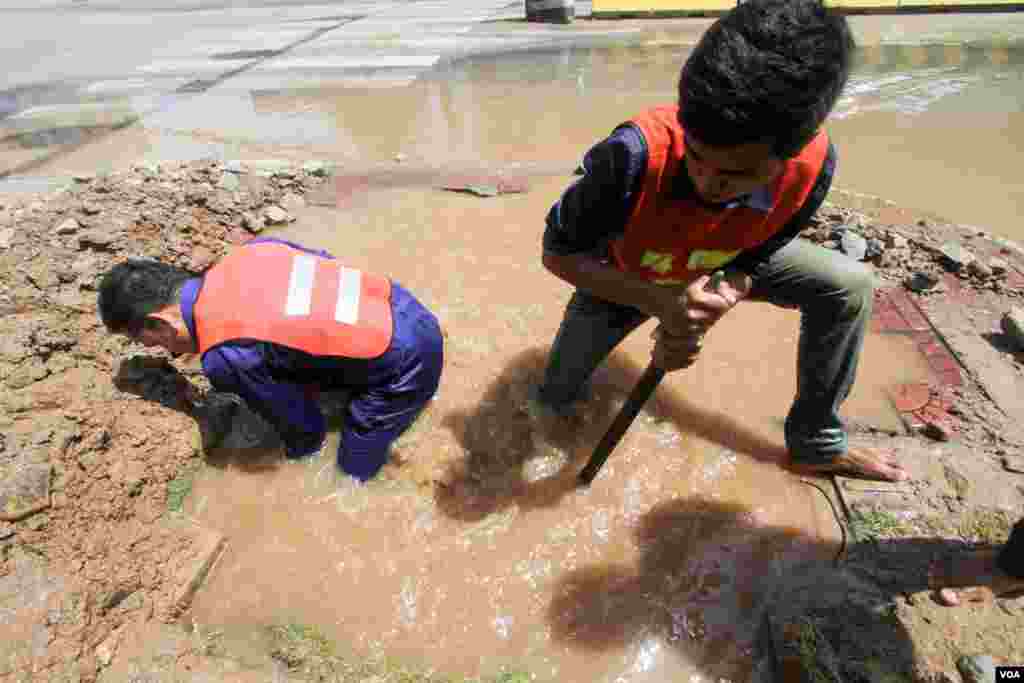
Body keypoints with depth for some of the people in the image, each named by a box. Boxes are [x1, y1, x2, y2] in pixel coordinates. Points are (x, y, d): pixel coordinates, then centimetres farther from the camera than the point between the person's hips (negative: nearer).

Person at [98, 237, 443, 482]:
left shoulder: (226, 355, -19)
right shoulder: (253, 249, 0)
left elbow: (302, 423, -7)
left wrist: (299, 453, 18)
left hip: (406, 364, -8)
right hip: (402, 306, 8)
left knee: (351, 474, 10)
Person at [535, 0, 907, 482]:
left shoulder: (812, 167, -28)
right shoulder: (637, 154, -41)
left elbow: (749, 262, -12)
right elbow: (558, 252, -28)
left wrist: (690, 323, -33)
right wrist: (658, 302, -41)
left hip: (715, 266, 3)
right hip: (622, 278, -2)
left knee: (849, 286, -9)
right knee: (553, 402, 0)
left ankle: (815, 446, 9)